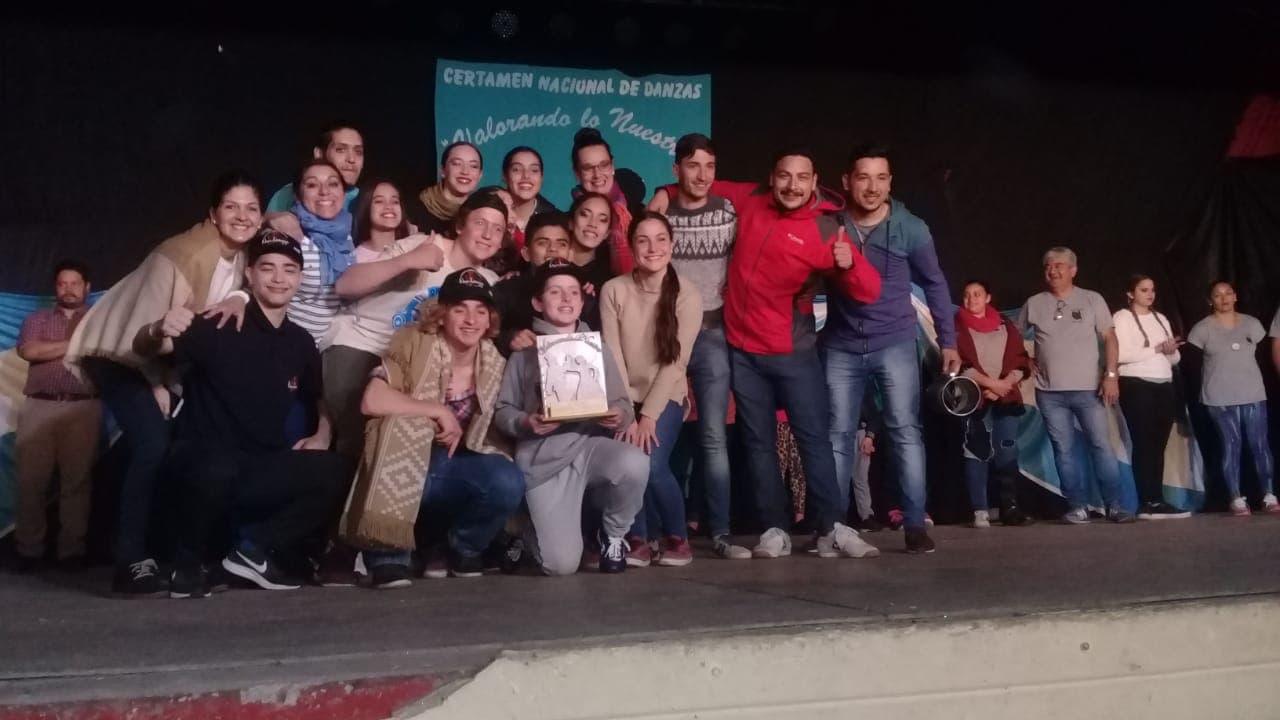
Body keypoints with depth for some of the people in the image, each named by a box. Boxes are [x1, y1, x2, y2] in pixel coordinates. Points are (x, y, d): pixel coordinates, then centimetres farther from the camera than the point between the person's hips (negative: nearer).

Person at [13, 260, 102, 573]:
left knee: (77, 481, -4)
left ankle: (72, 551, 0)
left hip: (83, 409, -1)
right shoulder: (36, 320, 18)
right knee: (32, 481, -3)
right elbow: (28, 350, -2)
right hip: (39, 407, 1)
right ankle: (28, 551, 3)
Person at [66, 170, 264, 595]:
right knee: (154, 445, -22)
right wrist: (160, 388, -17)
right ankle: (131, 561, -16)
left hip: (169, 362, 8)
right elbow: (143, 330, -26)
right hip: (122, 355, -8)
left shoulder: (244, 257, -8)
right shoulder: (181, 255, -29)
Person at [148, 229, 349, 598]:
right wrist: (158, 331, -44)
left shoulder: (301, 342, 8)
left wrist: (322, 435, 6)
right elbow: (143, 347, -20)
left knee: (335, 471, -14)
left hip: (262, 468, 6)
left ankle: (254, 547, -1)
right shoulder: (221, 326, -10)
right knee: (219, 469, -38)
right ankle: (187, 563, -10)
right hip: (203, 458, -5)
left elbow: (320, 397, 26)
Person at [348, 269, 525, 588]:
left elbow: (490, 432, 11)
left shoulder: (494, 364, 1)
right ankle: (388, 555, -19)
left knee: (508, 483, -28)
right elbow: (372, 400, -24)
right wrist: (439, 412, -20)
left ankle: (462, 550, 6)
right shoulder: (415, 344, -10)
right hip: (404, 467, -2)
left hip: (457, 467, 3)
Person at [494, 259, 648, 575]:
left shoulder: (597, 347, 14)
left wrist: (620, 417, -13)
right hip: (545, 456, -2)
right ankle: (531, 530, 24)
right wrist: (525, 423, -16)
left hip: (592, 444, 2)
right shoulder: (524, 351, 7)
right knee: (561, 565, -16)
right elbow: (503, 410, 5)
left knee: (636, 463, -35)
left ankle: (612, 534, -1)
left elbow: (624, 405, 10)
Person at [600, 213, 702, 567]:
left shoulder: (687, 295, -8)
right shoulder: (613, 291, -6)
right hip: (625, 398, 1)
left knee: (652, 463, -23)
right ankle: (638, 539, 3)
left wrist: (648, 415, -18)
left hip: (666, 398, -1)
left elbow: (676, 362, -12)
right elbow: (612, 358, -9)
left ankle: (677, 537, 4)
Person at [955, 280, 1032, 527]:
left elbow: (1020, 361, 10)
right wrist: (990, 383, -14)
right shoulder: (957, 327, 6)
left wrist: (1005, 383, -9)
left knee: (1007, 451, -3)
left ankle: (1010, 506, 2)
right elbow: (959, 363, -5)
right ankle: (980, 510, -9)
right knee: (977, 452, -8)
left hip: (1006, 397, 3)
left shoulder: (1006, 326, 16)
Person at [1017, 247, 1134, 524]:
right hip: (1049, 392, 2)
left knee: (1102, 445, -2)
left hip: (1088, 389, -1)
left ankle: (1115, 506, 2)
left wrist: (1111, 375, -9)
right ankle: (1077, 507, 8)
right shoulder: (1034, 304, 7)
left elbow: (1109, 338, 0)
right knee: (1064, 450, 3)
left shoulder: (1092, 300, 3)